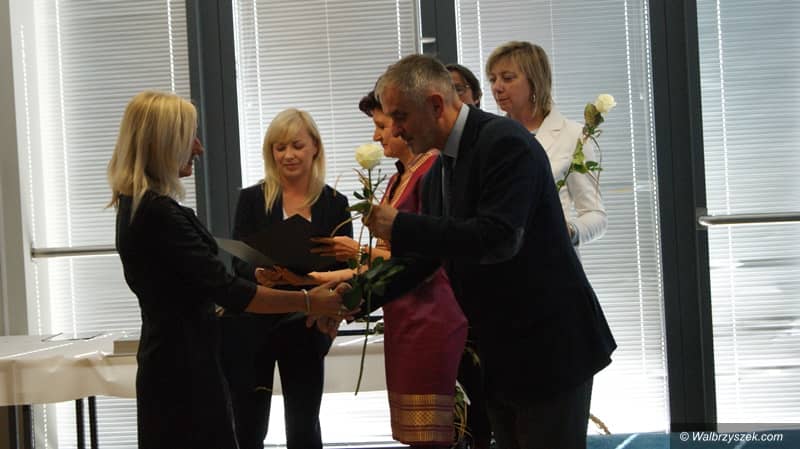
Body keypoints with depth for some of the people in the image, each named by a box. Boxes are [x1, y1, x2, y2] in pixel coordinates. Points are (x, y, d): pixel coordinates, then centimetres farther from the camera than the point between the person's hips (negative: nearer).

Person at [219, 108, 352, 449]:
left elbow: (343, 269, -1)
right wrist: (262, 274, -28)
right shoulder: (252, 199, 1)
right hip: (252, 329, -1)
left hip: (305, 331, 1)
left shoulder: (334, 204, 3)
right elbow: (240, 264, -5)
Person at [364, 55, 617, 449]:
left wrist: (401, 226, -23)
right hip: (499, 356, 9)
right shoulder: (439, 172, 10)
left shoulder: (505, 141, -18)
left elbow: (497, 238, -28)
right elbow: (426, 254, 16)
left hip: (549, 347, -9)